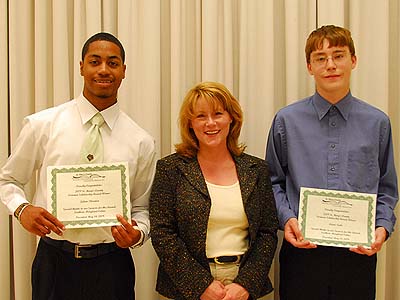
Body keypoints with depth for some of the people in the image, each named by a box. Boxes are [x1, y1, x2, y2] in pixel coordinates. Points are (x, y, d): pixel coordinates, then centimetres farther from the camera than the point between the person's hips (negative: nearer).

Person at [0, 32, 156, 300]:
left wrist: (137, 233, -13)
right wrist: (22, 209, -11)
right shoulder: (42, 125, -2)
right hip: (54, 262, 0)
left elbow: (142, 207, 8)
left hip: (112, 266, 1)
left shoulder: (141, 141, 0)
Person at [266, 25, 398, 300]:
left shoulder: (377, 123, 2)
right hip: (302, 249, -1)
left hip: (358, 252, 1)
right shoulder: (287, 120, 0)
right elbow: (274, 182, 6)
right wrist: (286, 217, -10)